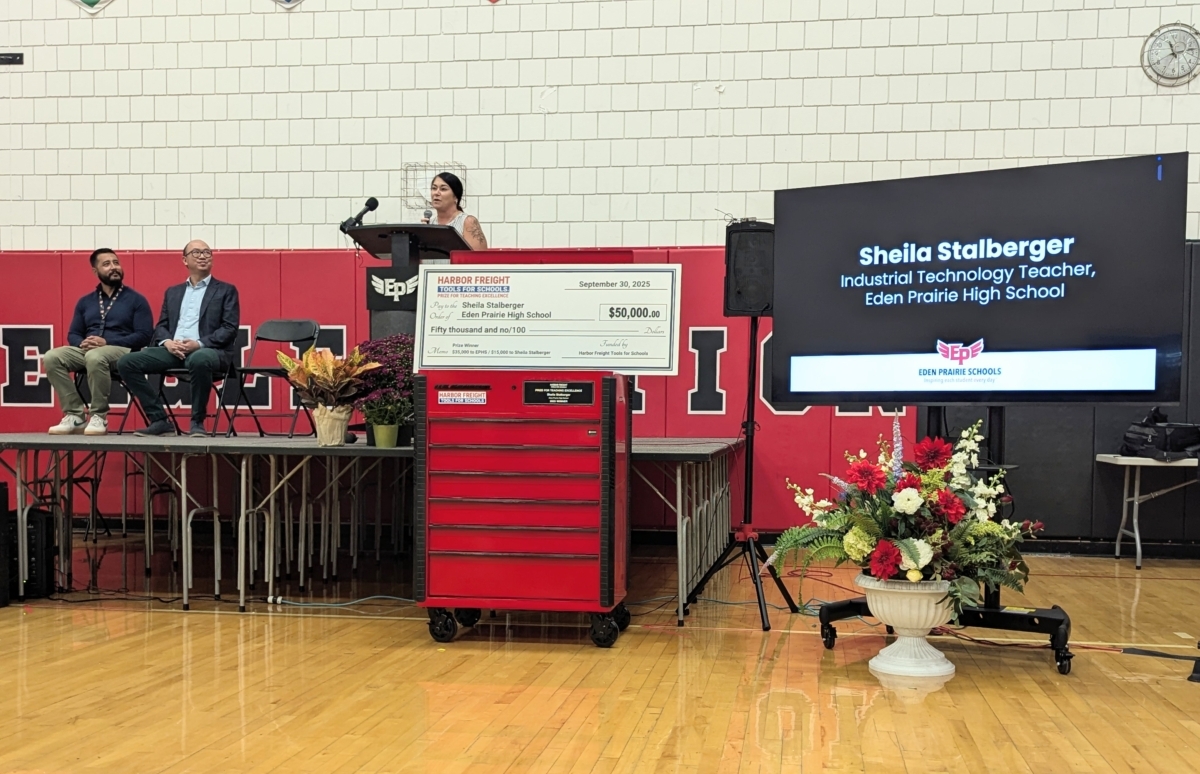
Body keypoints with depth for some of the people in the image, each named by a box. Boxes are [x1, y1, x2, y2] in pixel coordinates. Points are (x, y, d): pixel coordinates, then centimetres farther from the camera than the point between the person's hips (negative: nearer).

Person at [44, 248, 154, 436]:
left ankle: (99, 417, -26)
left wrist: (107, 342, -15)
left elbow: (144, 336, -5)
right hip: (87, 350, 5)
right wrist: (82, 343, -8)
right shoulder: (85, 302, 19)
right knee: (51, 357, -23)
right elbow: (73, 334, 18)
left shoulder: (136, 300, 5)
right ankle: (75, 415, -19)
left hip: (122, 351, -5)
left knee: (95, 357, -40)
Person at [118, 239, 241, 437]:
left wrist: (199, 343, -16)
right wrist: (167, 342, -8)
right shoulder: (172, 292, 23)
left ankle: (197, 422, -23)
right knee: (126, 362, -15)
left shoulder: (226, 290, 10)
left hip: (210, 350, -5)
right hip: (173, 350, 5)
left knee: (199, 360, -42)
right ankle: (160, 420, -12)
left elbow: (230, 329, -1)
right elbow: (161, 326, 17)